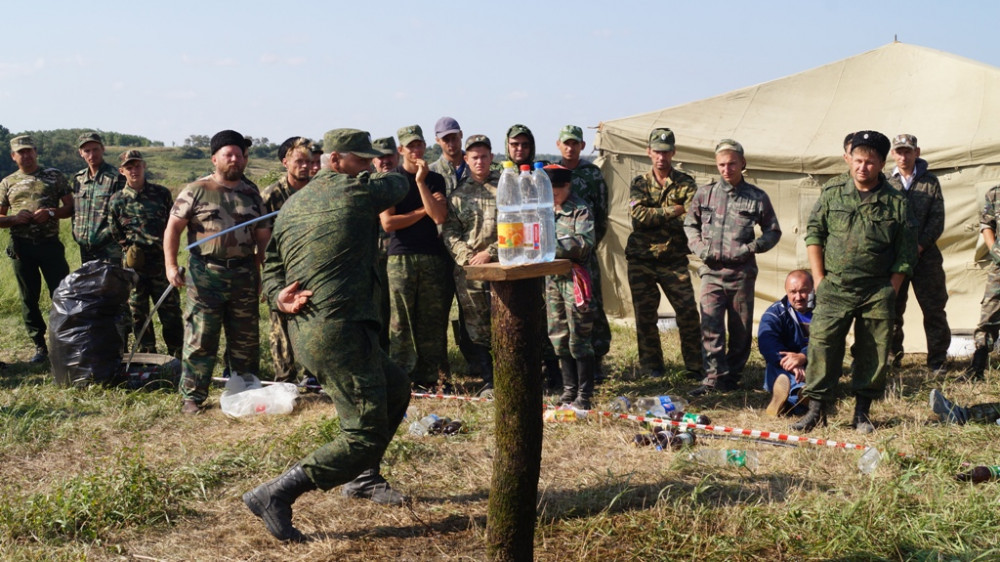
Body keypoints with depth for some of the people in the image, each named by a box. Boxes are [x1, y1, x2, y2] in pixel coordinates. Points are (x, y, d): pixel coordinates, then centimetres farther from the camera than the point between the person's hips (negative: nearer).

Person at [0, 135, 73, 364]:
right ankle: (40, 346, 16)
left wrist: (51, 213, -13)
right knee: (29, 299, 6)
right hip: (21, 247, 2)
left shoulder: (54, 176, 7)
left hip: (50, 244, -2)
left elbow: (70, 207, 4)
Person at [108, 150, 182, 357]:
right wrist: (130, 249, -1)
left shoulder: (162, 193, 4)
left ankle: (177, 358, 11)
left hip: (161, 262, 0)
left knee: (171, 312, 1)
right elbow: (115, 235, 9)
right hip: (134, 264, 1)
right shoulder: (117, 201, 2)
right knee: (138, 315, 7)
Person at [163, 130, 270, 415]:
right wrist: (171, 265, -12)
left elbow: (263, 234, 15)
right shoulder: (196, 191, 0)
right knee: (200, 338, -1)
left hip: (244, 275, 4)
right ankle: (193, 396, 8)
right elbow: (173, 227, -3)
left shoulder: (252, 195, 11)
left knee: (246, 339, 11)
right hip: (206, 274, -4)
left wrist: (261, 266, 6)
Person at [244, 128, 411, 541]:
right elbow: (398, 184, 14)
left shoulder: (293, 204, 17)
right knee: (366, 436, -6)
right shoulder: (358, 191, -5)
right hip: (340, 332, -10)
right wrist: (371, 177, 33)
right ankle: (275, 496, -11)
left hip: (305, 331, 10)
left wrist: (279, 297, -6)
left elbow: (272, 268, 12)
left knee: (396, 389, 27)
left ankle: (363, 478, 37)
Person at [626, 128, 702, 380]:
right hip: (641, 260, 1)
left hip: (674, 260, -1)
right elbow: (638, 215, -11)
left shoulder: (685, 184, 3)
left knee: (688, 312, -4)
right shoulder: (639, 183, 7)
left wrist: (655, 219, -13)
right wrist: (672, 212, -12)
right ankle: (652, 365, 19)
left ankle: (696, 366, 8)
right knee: (645, 315, 6)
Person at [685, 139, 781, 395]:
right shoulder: (704, 193, 5)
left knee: (741, 329, 7)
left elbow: (773, 231, 10)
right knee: (710, 326, -11)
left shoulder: (757, 197, 2)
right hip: (712, 271, 0)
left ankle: (732, 376, 20)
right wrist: (698, 246, -2)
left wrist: (751, 247, -6)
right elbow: (690, 224, 16)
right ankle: (715, 377, -8)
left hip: (742, 273, 0)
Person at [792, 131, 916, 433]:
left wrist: (890, 290, -1)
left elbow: (906, 251, 6)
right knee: (822, 346, -7)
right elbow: (814, 235, 7)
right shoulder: (831, 196, 6)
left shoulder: (896, 203, 4)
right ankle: (816, 408, 1)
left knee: (874, 353, 5)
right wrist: (819, 280, -1)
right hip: (835, 289, 0)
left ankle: (862, 411, 17)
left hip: (878, 292, 0)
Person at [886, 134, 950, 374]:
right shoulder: (886, 183, 6)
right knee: (892, 309, 5)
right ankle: (892, 356, 17)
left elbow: (938, 218, 0)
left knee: (934, 309, 0)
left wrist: (921, 244, -12)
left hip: (925, 254, 0)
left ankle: (937, 360, 8)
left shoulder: (930, 181, 5)